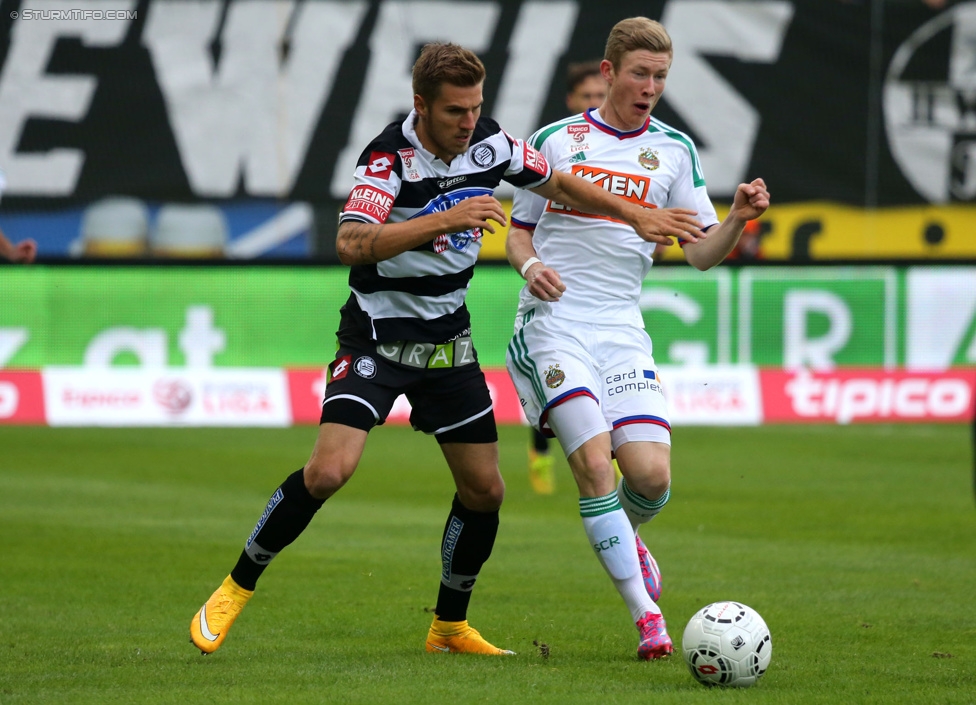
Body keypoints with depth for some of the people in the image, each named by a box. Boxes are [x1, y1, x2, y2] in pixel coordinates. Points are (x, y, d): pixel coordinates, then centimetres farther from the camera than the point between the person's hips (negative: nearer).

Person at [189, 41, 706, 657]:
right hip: (378, 335, -6)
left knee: (485, 490, 5)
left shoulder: (490, 144, -5)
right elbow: (351, 243, -37)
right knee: (329, 470, -21)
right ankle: (236, 589, -3)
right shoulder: (389, 157, -22)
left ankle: (451, 627, 24)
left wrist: (635, 217, 17)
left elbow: (559, 184, 15)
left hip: (449, 340, 6)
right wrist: (444, 219, -42)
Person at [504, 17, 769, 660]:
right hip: (554, 324, -2)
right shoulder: (556, 140, 7)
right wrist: (530, 265, -7)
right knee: (594, 461, -18)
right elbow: (519, 231, 14)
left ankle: (623, 536, 28)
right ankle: (647, 614, -12)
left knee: (652, 475, -10)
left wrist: (739, 219, -13)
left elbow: (701, 251, 6)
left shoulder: (674, 150, 9)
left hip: (622, 329, 2)